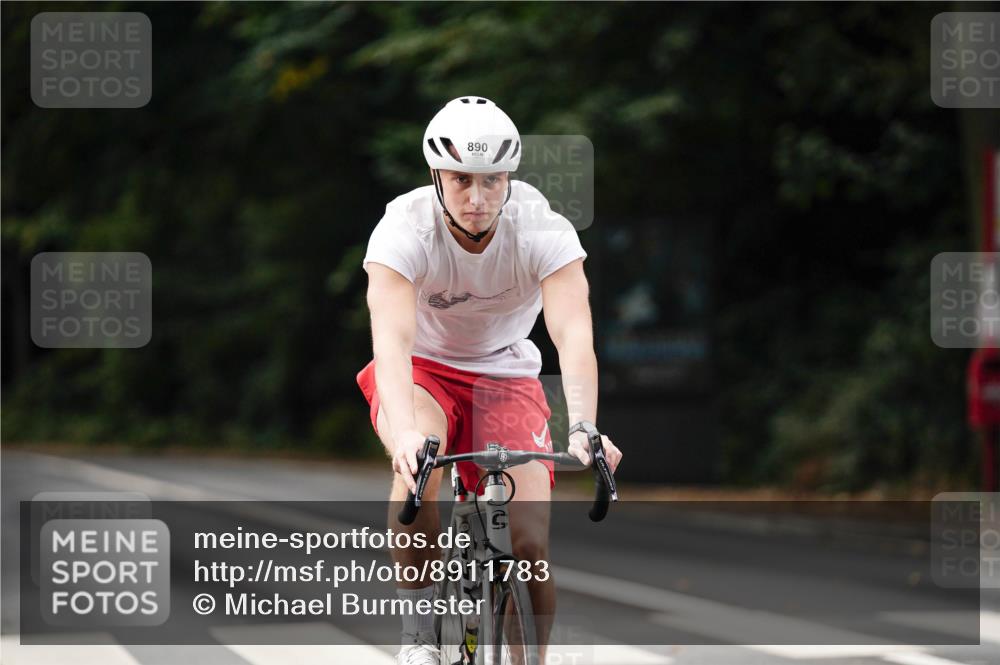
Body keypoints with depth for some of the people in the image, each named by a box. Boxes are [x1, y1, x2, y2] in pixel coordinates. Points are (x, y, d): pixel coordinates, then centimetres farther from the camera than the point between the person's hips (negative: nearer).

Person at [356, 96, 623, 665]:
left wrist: (583, 429, -52)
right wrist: (405, 432, -57)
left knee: (532, 539, -15)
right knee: (420, 466, -35)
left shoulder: (545, 230, -23)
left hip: (504, 376, 1)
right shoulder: (404, 229, -26)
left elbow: (575, 337, -34)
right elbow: (391, 339, -39)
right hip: (422, 369, -1)